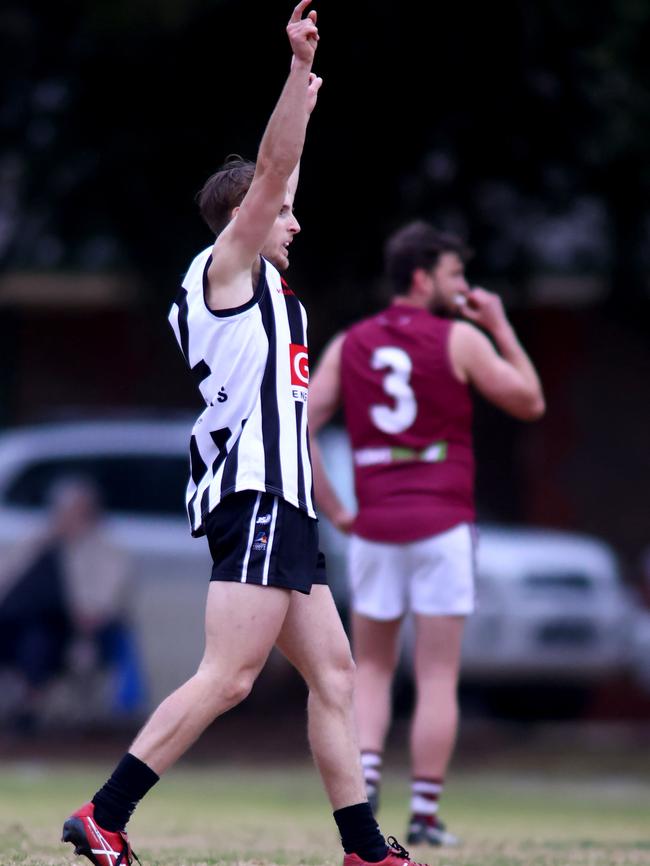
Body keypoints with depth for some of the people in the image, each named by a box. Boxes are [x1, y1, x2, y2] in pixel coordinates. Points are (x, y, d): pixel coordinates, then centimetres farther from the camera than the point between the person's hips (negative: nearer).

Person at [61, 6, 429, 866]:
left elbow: (275, 180, 38)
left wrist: (303, 104, 42)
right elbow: (270, 173, -11)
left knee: (333, 671, 8)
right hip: (255, 495, -10)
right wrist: (300, 70, -15)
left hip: (280, 504, 10)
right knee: (226, 678, -16)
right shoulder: (225, 267, 0)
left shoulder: (259, 284, 23)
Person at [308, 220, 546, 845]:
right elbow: (530, 403, 2)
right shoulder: (460, 340, -5)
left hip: (374, 530, 3)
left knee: (371, 670, 15)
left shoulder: (349, 345, 7)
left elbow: (299, 427, 1)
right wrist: (500, 328, 9)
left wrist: (333, 510, 5)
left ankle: (364, 775, -7)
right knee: (437, 678, 2)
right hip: (442, 526, -3)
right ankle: (425, 814, 0)